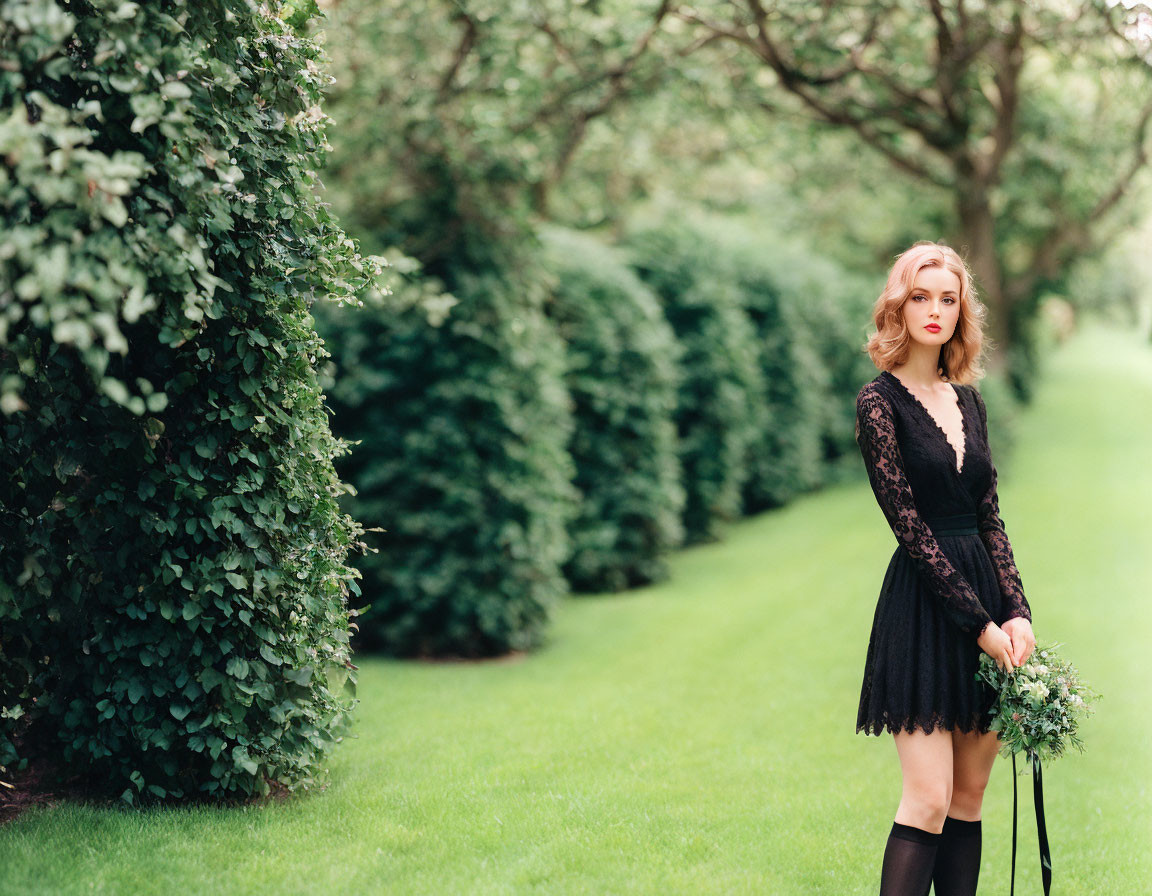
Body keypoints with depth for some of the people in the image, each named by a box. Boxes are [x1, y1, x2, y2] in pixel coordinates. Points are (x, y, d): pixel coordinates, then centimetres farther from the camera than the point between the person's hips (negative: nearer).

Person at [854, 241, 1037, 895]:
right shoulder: (880, 401, -6)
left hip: (989, 595, 6)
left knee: (972, 796, 7)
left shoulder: (969, 401, 13)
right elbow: (911, 526, -11)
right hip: (924, 605, -6)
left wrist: (1017, 611, -3)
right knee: (930, 799, -12)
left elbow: (991, 519, 10)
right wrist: (979, 623, -14)